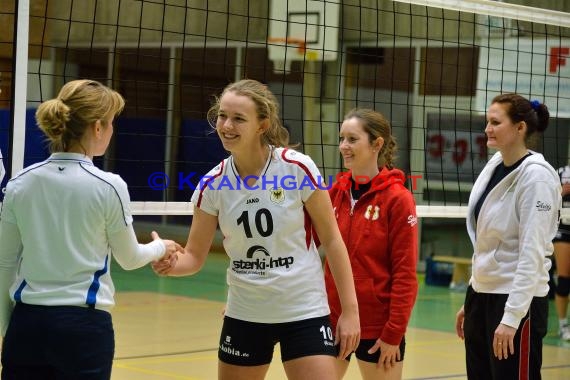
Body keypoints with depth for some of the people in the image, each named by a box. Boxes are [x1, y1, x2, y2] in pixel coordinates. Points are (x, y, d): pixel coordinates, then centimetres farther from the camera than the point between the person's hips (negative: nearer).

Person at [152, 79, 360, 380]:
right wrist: (170, 264, -23)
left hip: (304, 313, -3)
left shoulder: (298, 169, -13)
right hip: (244, 316, 3)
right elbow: (195, 256, 0)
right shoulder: (213, 184, -4)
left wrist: (350, 309, -7)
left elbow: (331, 239, -6)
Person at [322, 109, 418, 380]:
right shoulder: (336, 192, 5)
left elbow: (405, 273, -11)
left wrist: (394, 333, -13)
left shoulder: (397, 198, -10)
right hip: (332, 320, 5)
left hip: (377, 328, -5)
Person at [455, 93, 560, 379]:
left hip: (517, 302, -8)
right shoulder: (495, 166, 9)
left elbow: (532, 253, -19)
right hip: (481, 294, 8)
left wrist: (511, 317, -22)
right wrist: (471, 301, 16)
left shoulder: (536, 175, -14)